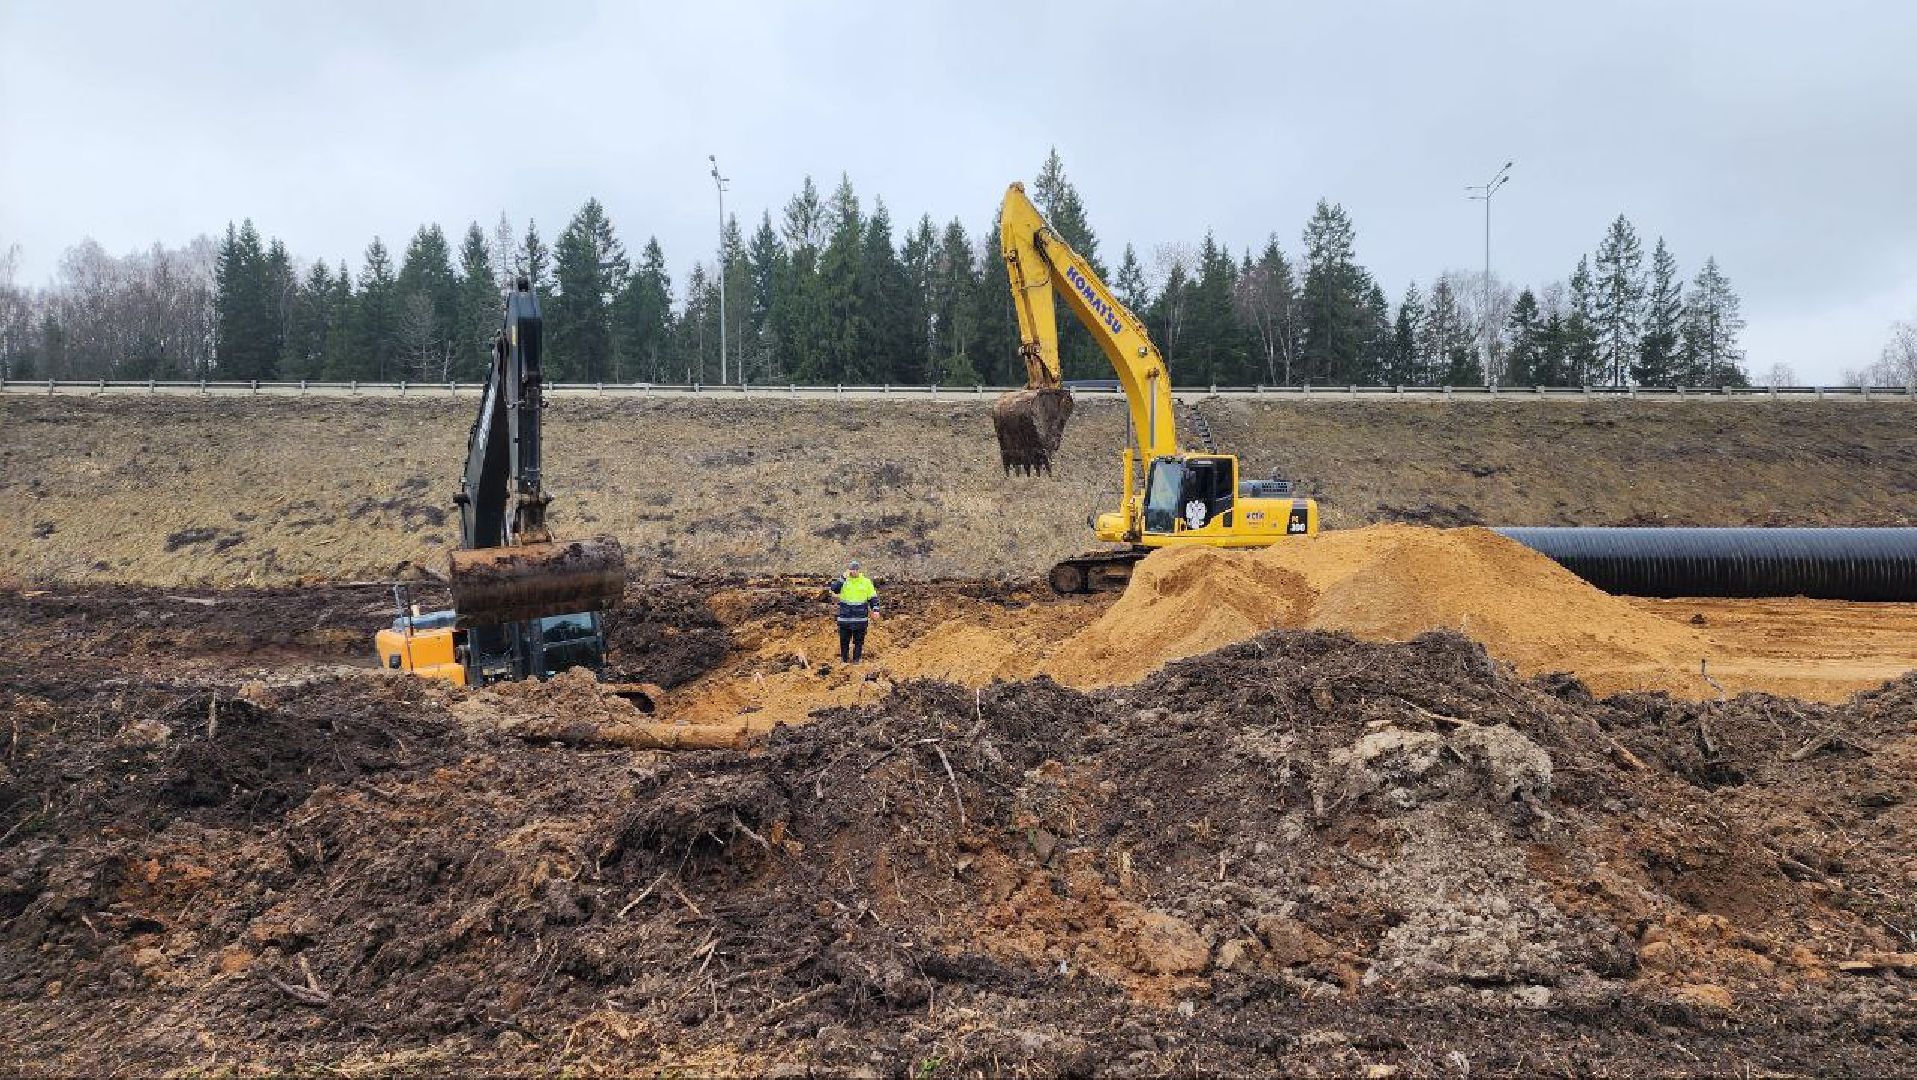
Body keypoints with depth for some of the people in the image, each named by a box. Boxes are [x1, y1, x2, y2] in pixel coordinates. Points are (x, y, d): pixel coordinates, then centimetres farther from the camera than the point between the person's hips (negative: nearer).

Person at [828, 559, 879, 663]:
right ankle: (844, 659, 21)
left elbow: (873, 597, 7)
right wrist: (843, 578, -19)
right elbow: (834, 589, -14)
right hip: (845, 618, 0)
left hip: (860, 618, 0)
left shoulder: (866, 582, 4)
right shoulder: (843, 581, 3)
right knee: (844, 640, 8)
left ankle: (856, 660, 18)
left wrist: (875, 609, -4)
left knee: (859, 640, 6)